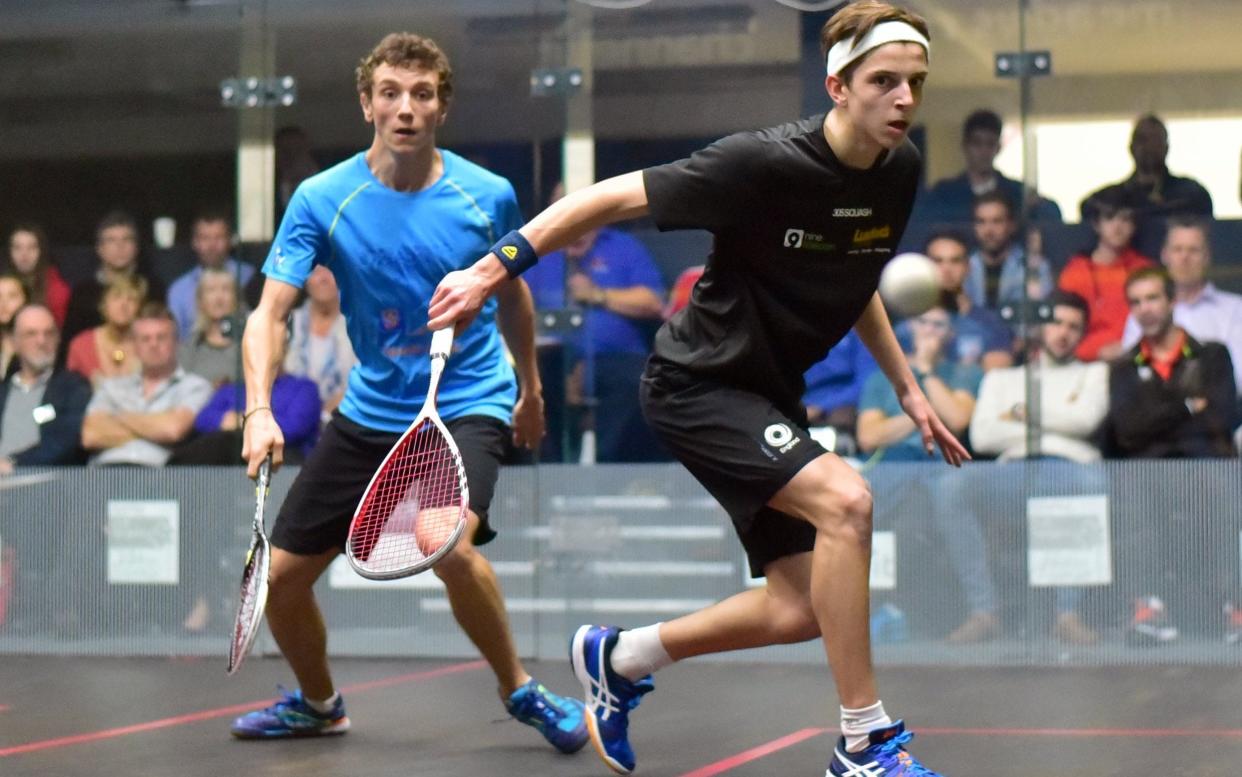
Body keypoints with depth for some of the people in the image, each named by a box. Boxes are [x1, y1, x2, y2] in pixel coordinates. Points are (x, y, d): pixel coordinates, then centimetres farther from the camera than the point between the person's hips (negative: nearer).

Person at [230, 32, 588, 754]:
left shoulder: (489, 195, -8)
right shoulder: (321, 199, -10)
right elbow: (271, 312, -15)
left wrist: (531, 387, 22)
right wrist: (260, 410, -31)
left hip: (469, 403, -3)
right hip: (371, 410, 3)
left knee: (450, 546, -32)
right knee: (281, 577, 4)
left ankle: (520, 690, -6)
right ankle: (318, 703, 35)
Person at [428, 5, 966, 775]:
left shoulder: (900, 171, -3)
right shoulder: (764, 163, -26)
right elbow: (613, 197, -19)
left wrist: (908, 388, 13)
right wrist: (490, 271, -20)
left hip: (770, 392, 8)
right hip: (697, 382, -8)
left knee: (799, 610, 5)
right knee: (845, 499, -29)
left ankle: (619, 657, 29)